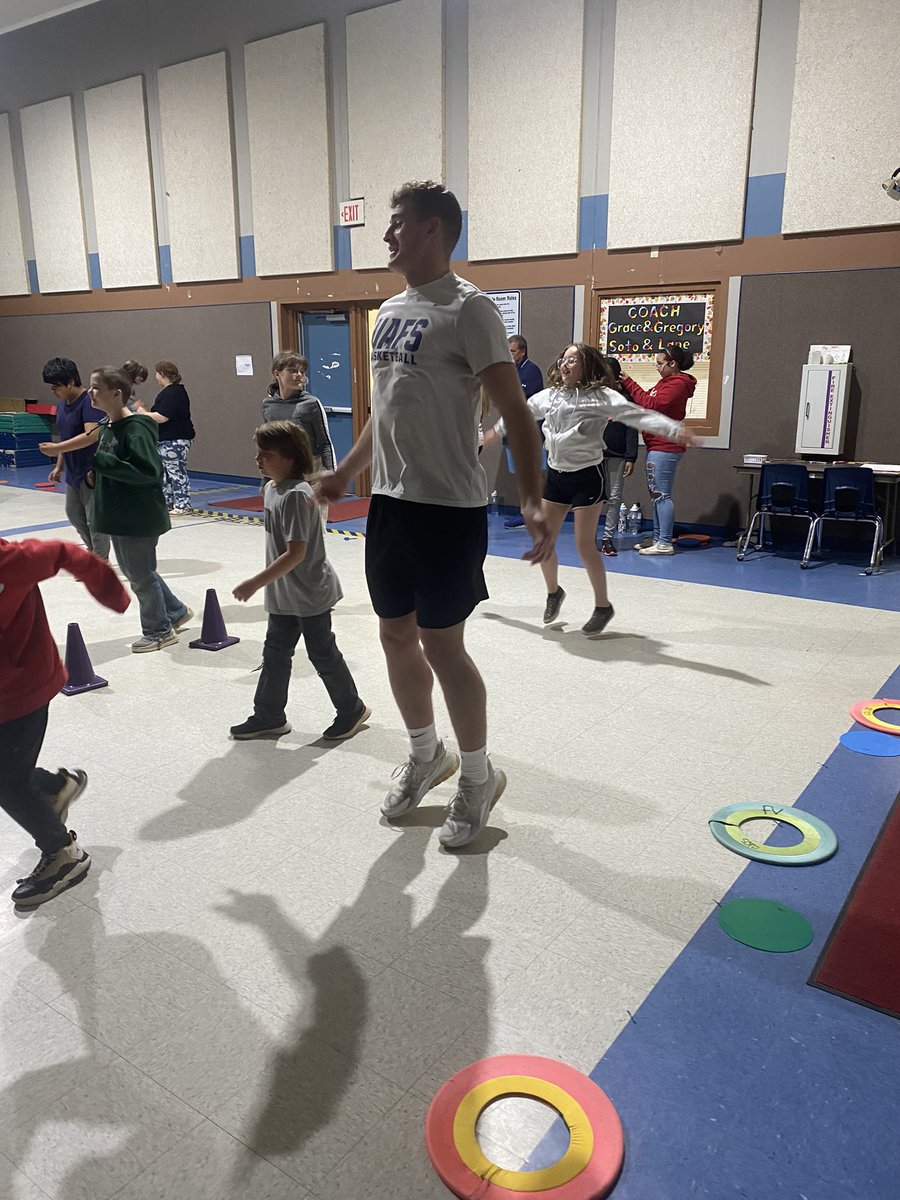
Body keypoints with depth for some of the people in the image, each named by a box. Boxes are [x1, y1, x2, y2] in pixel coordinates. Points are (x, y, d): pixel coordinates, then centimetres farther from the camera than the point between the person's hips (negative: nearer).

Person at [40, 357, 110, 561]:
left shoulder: (89, 402, -19)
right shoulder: (63, 404, 9)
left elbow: (92, 435, -30)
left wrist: (56, 448, -28)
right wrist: (59, 466, 17)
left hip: (92, 472, -10)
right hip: (73, 472, 10)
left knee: (94, 518, -2)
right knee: (74, 514, 21)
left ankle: (101, 560, 11)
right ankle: (92, 547, 41)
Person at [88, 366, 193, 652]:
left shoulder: (136, 429, -20)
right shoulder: (107, 427, 7)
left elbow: (150, 471, -28)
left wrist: (101, 462, -27)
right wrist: (96, 475, -1)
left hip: (139, 518, -9)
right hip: (118, 516, 9)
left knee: (141, 576, 4)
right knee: (134, 572, 19)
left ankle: (159, 631, 22)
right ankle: (176, 612, 35)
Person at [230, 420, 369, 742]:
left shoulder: (296, 496, -24)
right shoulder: (273, 488, 4)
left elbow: (296, 553, -28)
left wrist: (256, 583, -27)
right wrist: (269, 583, 19)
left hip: (310, 594, -9)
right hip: (283, 595, 9)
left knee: (323, 654, 5)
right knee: (275, 654, 14)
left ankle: (352, 709, 24)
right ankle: (268, 717, 27)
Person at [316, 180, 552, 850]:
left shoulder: (468, 309, -12)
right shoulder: (391, 311, 13)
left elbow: (514, 410, -17)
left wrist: (532, 500, -29)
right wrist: (345, 473, 29)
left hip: (448, 506, -8)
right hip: (390, 499, 8)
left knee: (442, 644, -1)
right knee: (396, 633, 14)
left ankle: (479, 777, 21)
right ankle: (426, 756, 36)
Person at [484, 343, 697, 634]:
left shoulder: (600, 396, -12)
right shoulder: (550, 396, 7)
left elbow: (635, 415, -22)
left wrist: (674, 430, -35)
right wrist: (497, 430, 41)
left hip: (587, 476, -6)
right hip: (556, 475, 6)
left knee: (585, 545, -5)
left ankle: (603, 606, 14)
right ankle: (553, 592, 34)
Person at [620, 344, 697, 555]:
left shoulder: (677, 384, -12)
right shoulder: (667, 381, 19)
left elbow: (651, 404, -20)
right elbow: (648, 401, 13)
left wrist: (629, 383, -14)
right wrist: (628, 385, 1)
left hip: (663, 448, -10)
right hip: (657, 446, 10)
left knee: (661, 495, -8)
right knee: (656, 494, 13)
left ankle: (665, 543, -4)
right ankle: (657, 538, 20)